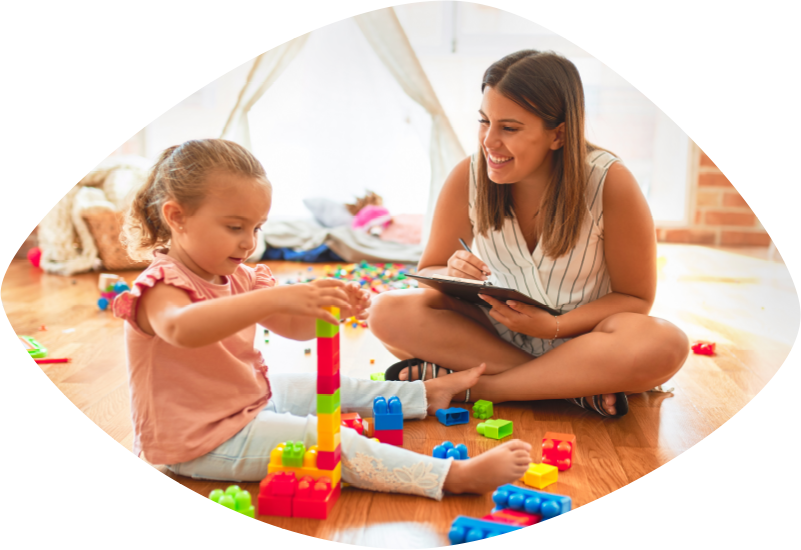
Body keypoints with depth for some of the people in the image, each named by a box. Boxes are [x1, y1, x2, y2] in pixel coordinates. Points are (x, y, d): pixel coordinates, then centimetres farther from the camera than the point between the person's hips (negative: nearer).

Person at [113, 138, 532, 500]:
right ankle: (456, 476, -25)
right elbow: (180, 328, -49)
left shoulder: (238, 278, 4)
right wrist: (276, 297, -58)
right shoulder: (160, 288, -24)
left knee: (332, 388, 15)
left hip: (249, 398, 9)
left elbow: (294, 326, 0)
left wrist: (328, 308, -23)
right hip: (202, 443, -9)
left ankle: (429, 393, 35)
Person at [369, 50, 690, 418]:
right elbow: (429, 272, -1)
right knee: (387, 312, -22)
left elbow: (635, 297, -9)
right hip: (494, 333, 2)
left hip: (580, 336, -2)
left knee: (665, 345, -34)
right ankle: (576, 385, -23)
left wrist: (555, 326, -25)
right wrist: (453, 276, -26)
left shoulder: (610, 184, -17)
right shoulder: (467, 178, -11)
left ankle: (463, 385, -24)